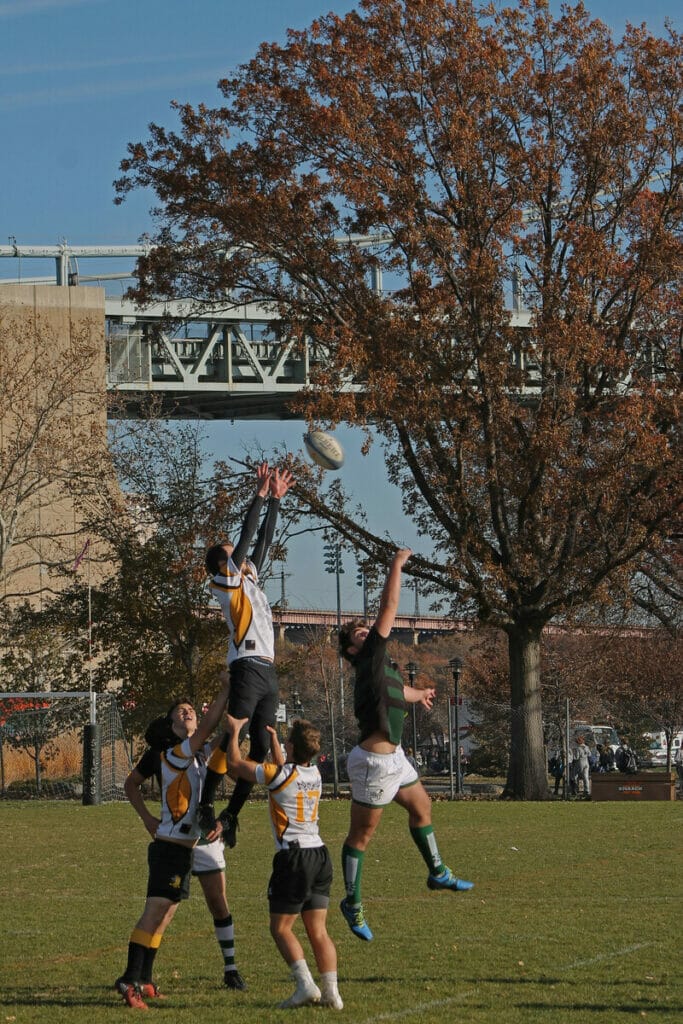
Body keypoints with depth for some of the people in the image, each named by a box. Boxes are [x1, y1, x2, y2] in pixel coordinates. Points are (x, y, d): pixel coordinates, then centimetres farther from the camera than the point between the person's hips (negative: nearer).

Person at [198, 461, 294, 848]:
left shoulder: (250, 578, 24)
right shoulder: (225, 582, 2)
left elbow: (264, 540, 27)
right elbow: (247, 537, -4)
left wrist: (277, 499, 24)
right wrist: (261, 494, -2)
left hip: (269, 672, 8)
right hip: (248, 668, -8)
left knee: (262, 744, 1)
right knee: (232, 738, -16)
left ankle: (232, 813, 4)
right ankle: (206, 805, -15)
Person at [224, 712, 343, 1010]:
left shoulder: (279, 775, -12)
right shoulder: (315, 774, 9)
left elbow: (235, 765, 0)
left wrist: (235, 731, 11)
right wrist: (272, 739, 33)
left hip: (293, 857, -7)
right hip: (319, 855, 7)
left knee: (281, 929, 2)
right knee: (318, 930, 7)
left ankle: (305, 984, -13)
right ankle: (331, 991, -1)